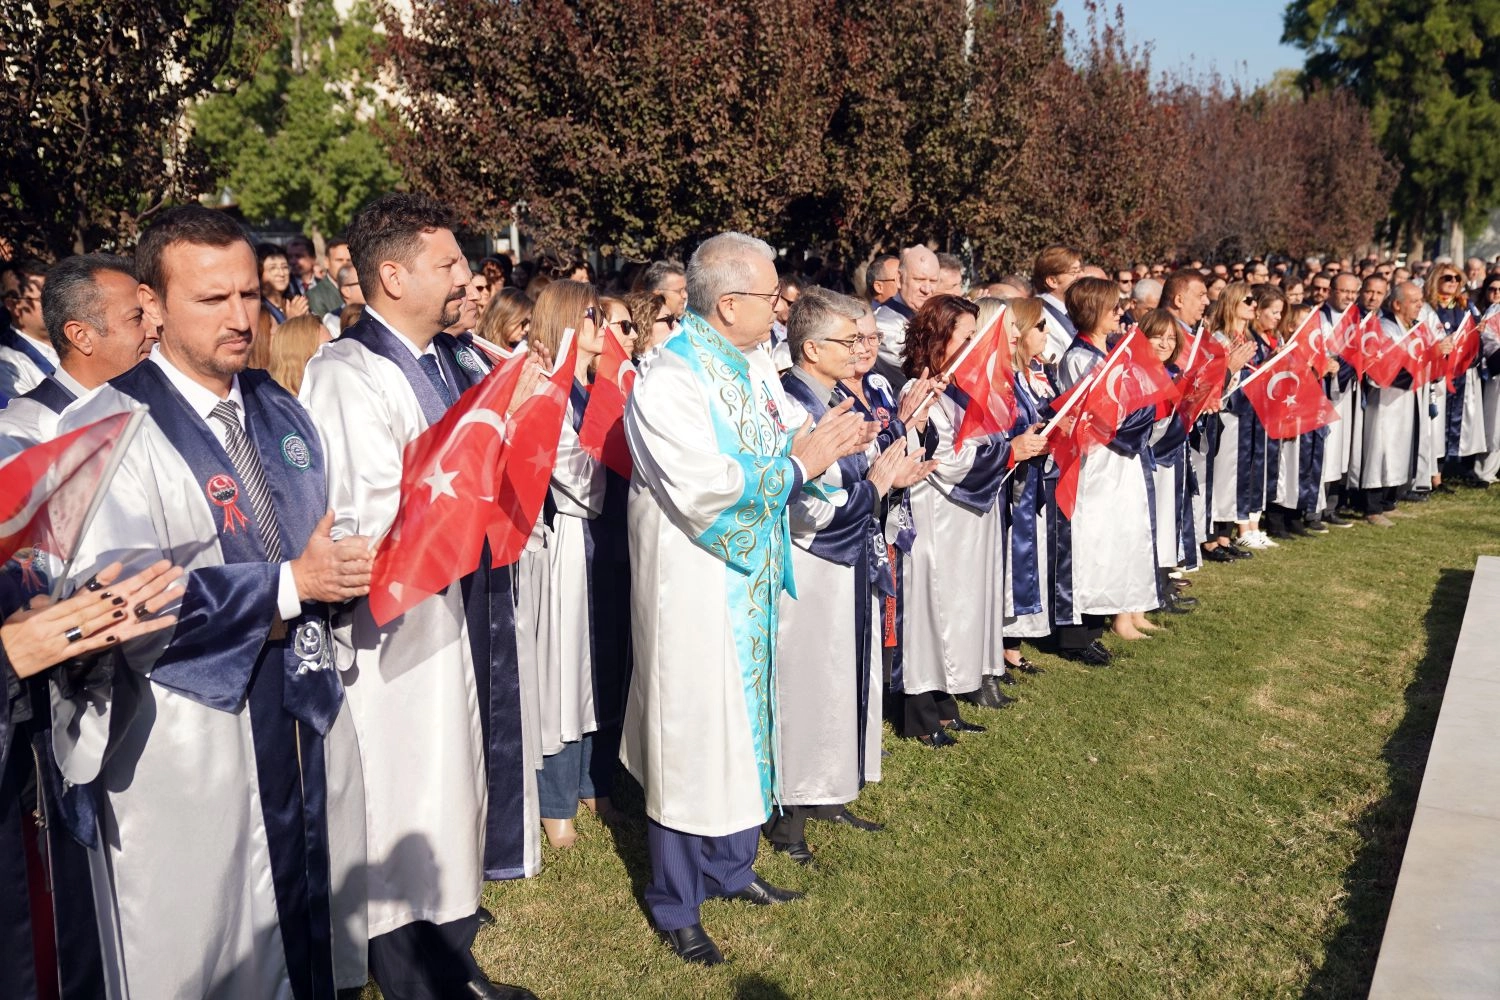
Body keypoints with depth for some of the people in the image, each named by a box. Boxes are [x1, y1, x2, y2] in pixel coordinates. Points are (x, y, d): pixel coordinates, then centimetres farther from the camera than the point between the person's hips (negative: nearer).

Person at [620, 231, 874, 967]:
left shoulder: (755, 361, 5)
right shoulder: (669, 381, -21)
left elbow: (781, 442, 11)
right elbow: (702, 489, -28)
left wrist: (823, 440, -10)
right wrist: (798, 463, -20)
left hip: (751, 578, 8)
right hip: (694, 586, -8)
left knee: (744, 721, 18)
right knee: (692, 732, 3)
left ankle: (730, 865, 37)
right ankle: (674, 903, 22)